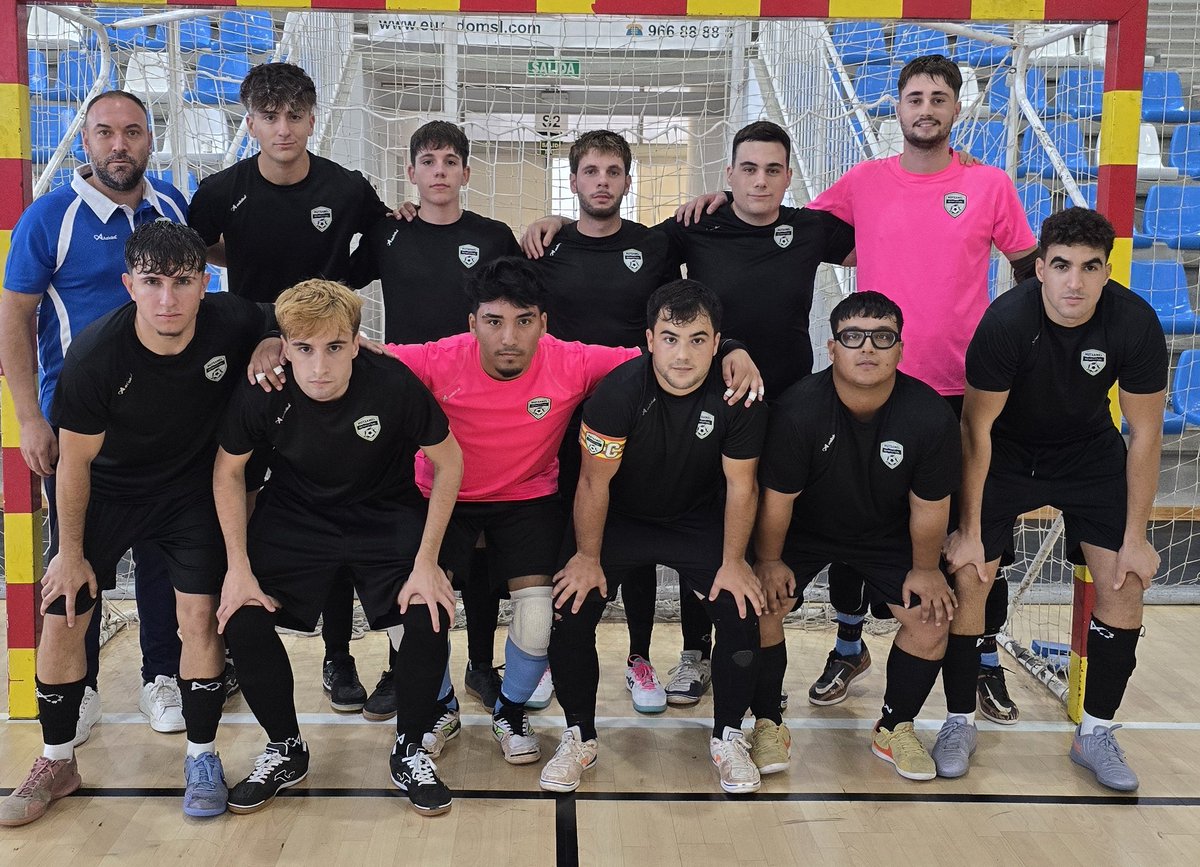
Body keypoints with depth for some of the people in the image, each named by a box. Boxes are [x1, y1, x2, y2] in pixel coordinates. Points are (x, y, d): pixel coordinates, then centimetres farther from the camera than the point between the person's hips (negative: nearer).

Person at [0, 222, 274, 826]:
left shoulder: (231, 323, -24)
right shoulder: (94, 356, -28)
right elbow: (75, 463, -14)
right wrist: (71, 552, -5)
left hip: (193, 490, 1)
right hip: (106, 490, 0)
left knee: (200, 617, -6)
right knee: (61, 618, 1)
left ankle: (202, 757, 17)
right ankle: (57, 763, 24)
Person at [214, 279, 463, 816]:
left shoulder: (393, 384, -27)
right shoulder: (262, 394, -22)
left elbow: (449, 463, -13)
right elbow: (228, 472, -3)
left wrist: (426, 562, -15)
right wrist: (239, 566, -8)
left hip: (386, 517, -1)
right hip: (295, 517, 2)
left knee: (429, 620, -21)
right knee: (241, 617, -17)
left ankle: (409, 750, 8)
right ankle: (285, 751, 10)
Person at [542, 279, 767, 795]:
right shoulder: (619, 391, -25)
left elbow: (740, 486, -9)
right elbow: (594, 482, -15)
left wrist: (733, 563, -10)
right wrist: (587, 558, -11)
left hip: (699, 523, 1)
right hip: (620, 519, -1)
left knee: (742, 613, -16)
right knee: (571, 610, -16)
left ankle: (728, 738, 8)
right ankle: (579, 737, 7)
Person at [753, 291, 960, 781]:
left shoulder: (931, 415, -23)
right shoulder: (798, 411, -29)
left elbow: (929, 506, -9)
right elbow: (777, 498, -16)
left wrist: (925, 570, -1)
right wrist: (769, 561, -7)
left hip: (887, 536, 2)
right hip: (804, 532, -2)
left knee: (933, 617, -11)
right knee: (761, 606, -19)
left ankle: (894, 730, 11)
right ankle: (768, 724, 2)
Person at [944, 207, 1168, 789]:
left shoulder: (1135, 323, -23)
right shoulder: (1006, 321, -29)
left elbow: (1145, 435, -12)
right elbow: (977, 427, -20)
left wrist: (1135, 537, -11)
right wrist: (970, 529, -16)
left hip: (1090, 453, 2)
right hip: (1006, 451, -2)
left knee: (1126, 584, -8)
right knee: (967, 577, -12)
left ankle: (1096, 734, 10)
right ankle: (960, 723, 8)